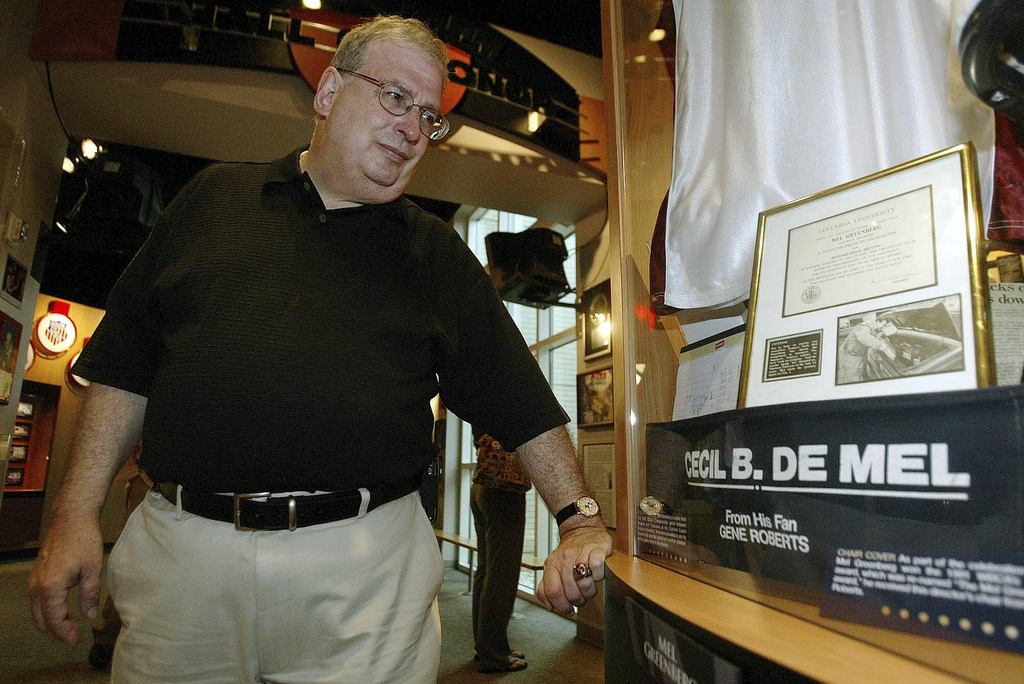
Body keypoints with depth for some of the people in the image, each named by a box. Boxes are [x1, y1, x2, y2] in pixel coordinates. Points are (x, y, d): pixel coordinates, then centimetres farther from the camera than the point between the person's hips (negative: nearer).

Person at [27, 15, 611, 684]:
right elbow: (126, 364, 10)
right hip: (180, 551, 2)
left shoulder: (436, 251, 7)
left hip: (366, 566, 0)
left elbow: (519, 397, 5)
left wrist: (580, 521, -3)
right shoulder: (216, 195, 10)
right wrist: (76, 514, 5)